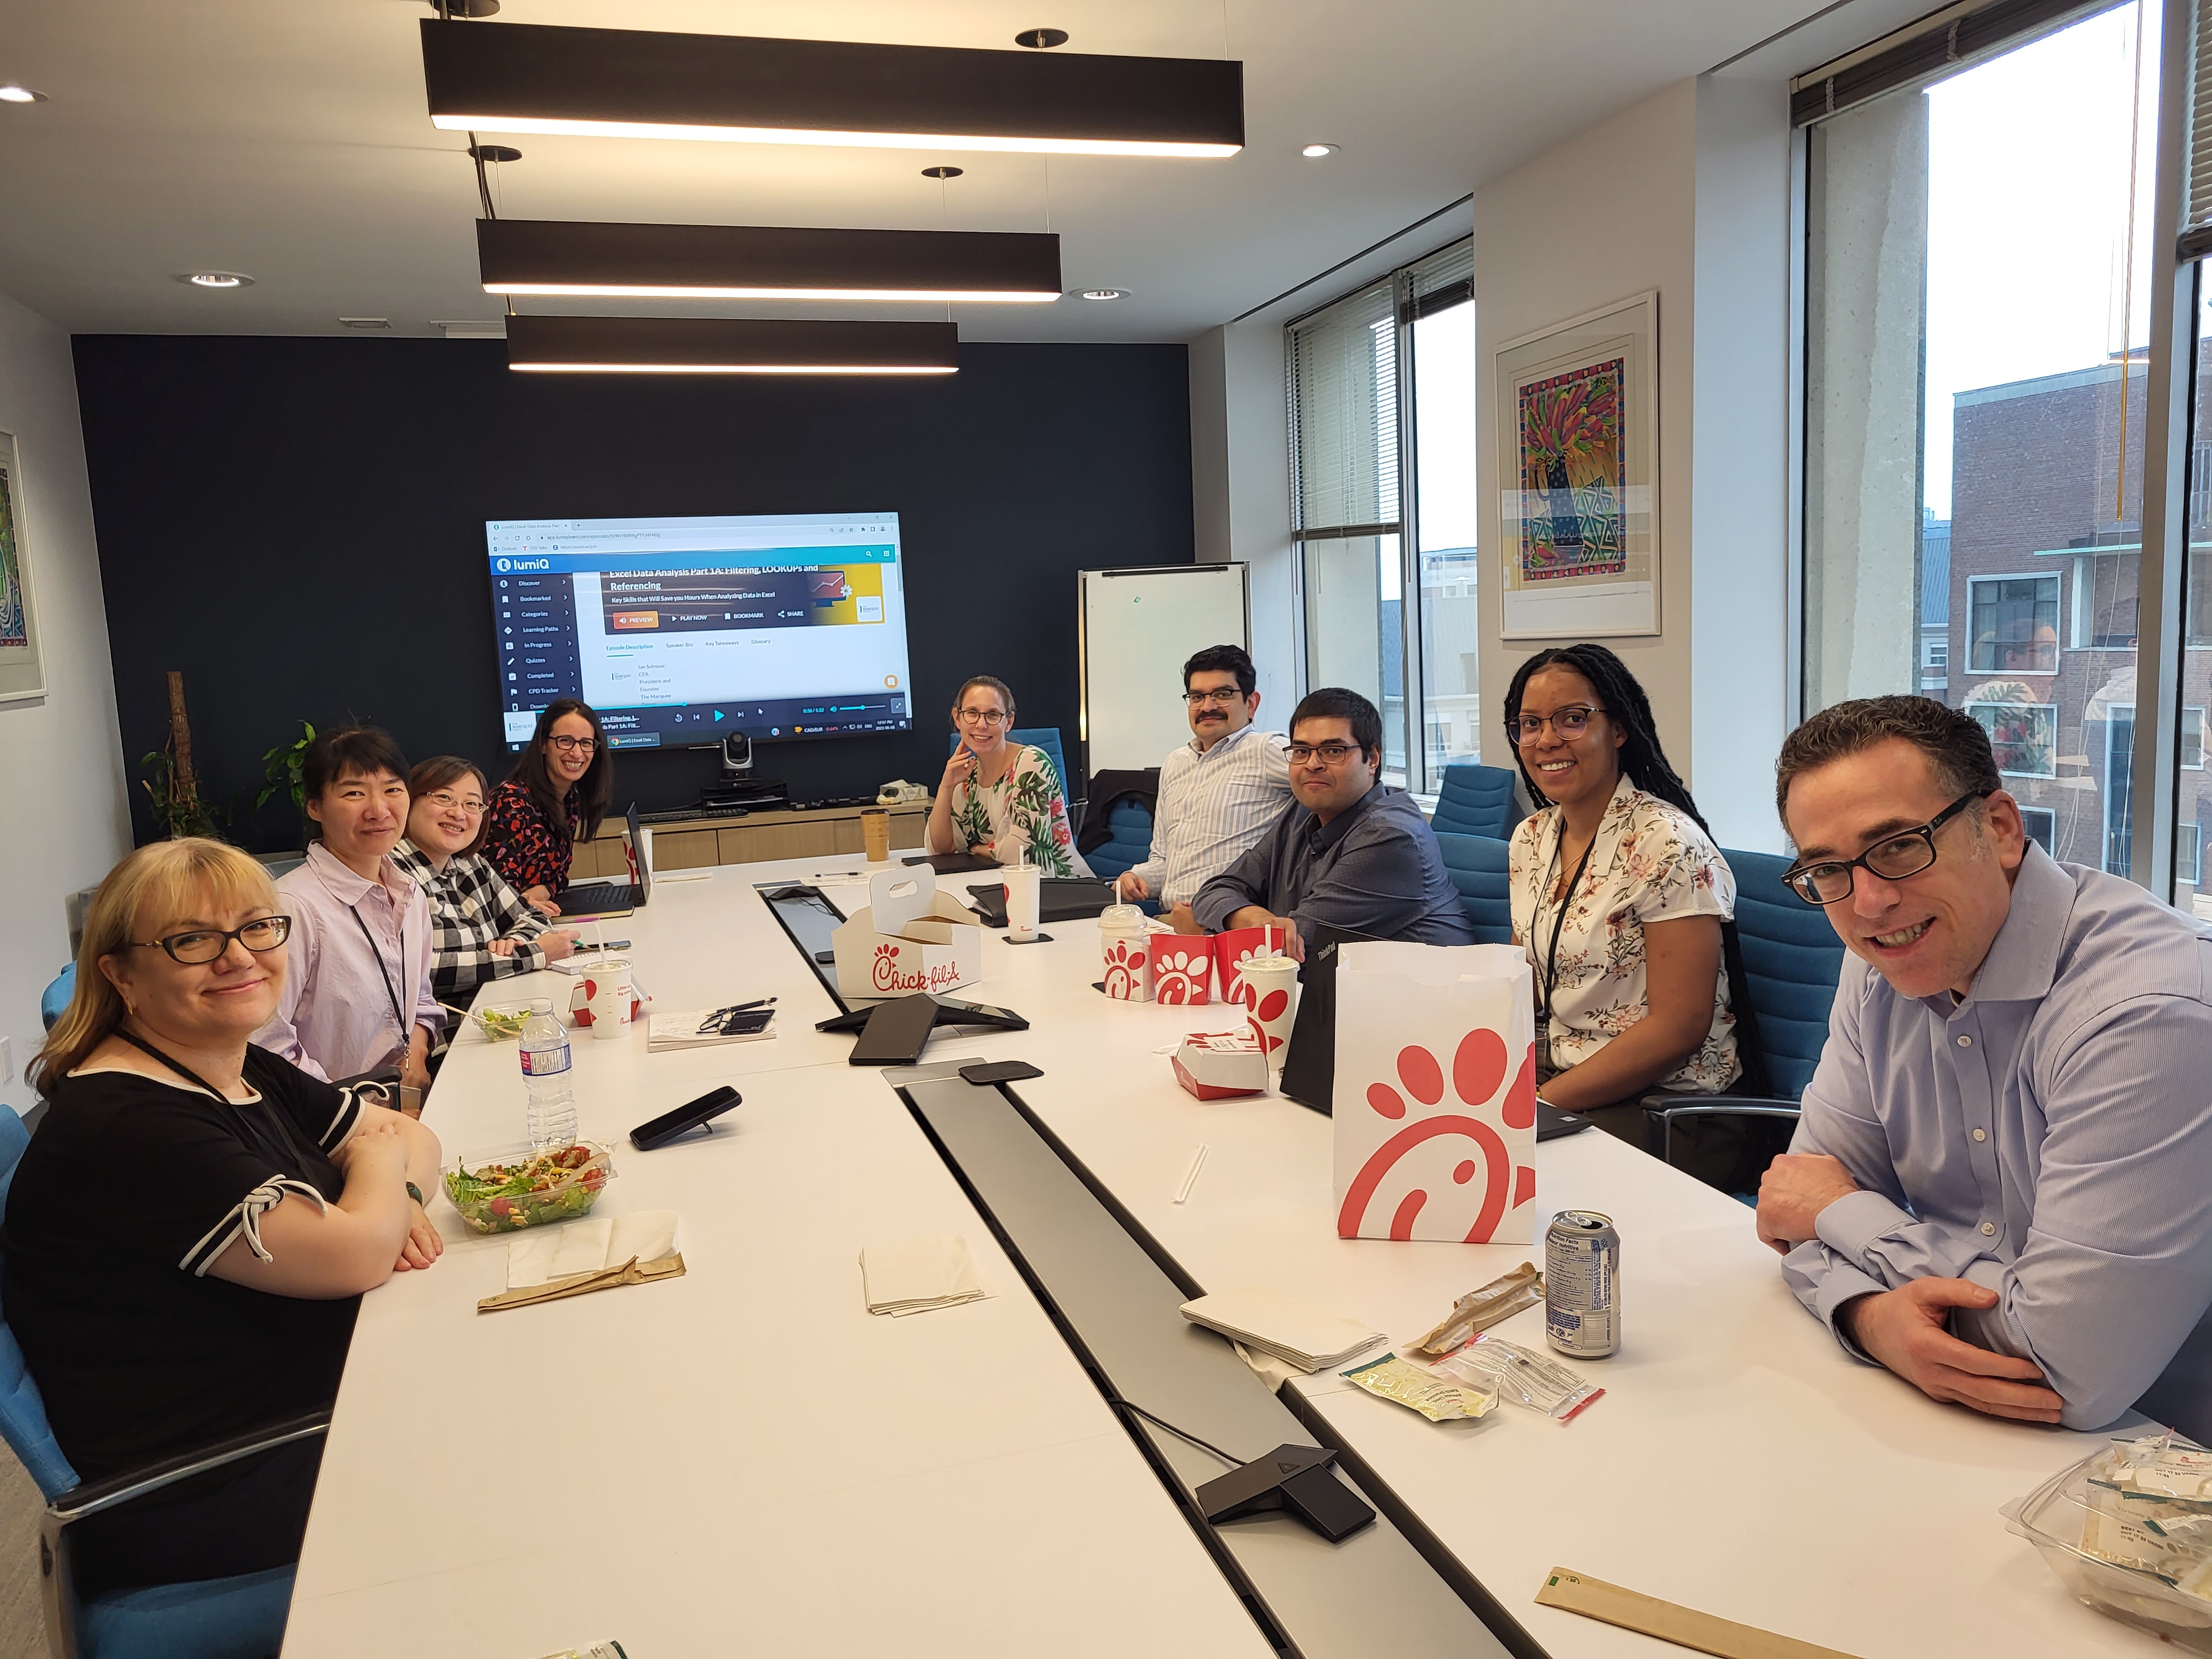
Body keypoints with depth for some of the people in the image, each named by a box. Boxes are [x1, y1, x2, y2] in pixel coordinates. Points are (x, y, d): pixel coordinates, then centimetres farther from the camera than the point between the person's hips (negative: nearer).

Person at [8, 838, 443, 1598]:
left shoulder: (251, 1074, 6)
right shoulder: (124, 1125, -23)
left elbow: (407, 1132, 13)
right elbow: (355, 1256, -26)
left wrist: (396, 1198, -11)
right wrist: (383, 1162, -4)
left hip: (313, 1408, 9)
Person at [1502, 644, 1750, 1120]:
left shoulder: (1666, 844, -15)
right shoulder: (1530, 839, 7)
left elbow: (1680, 1026, -19)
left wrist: (1542, 1100, -20)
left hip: (1662, 1095, -7)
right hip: (1554, 1072, 7)